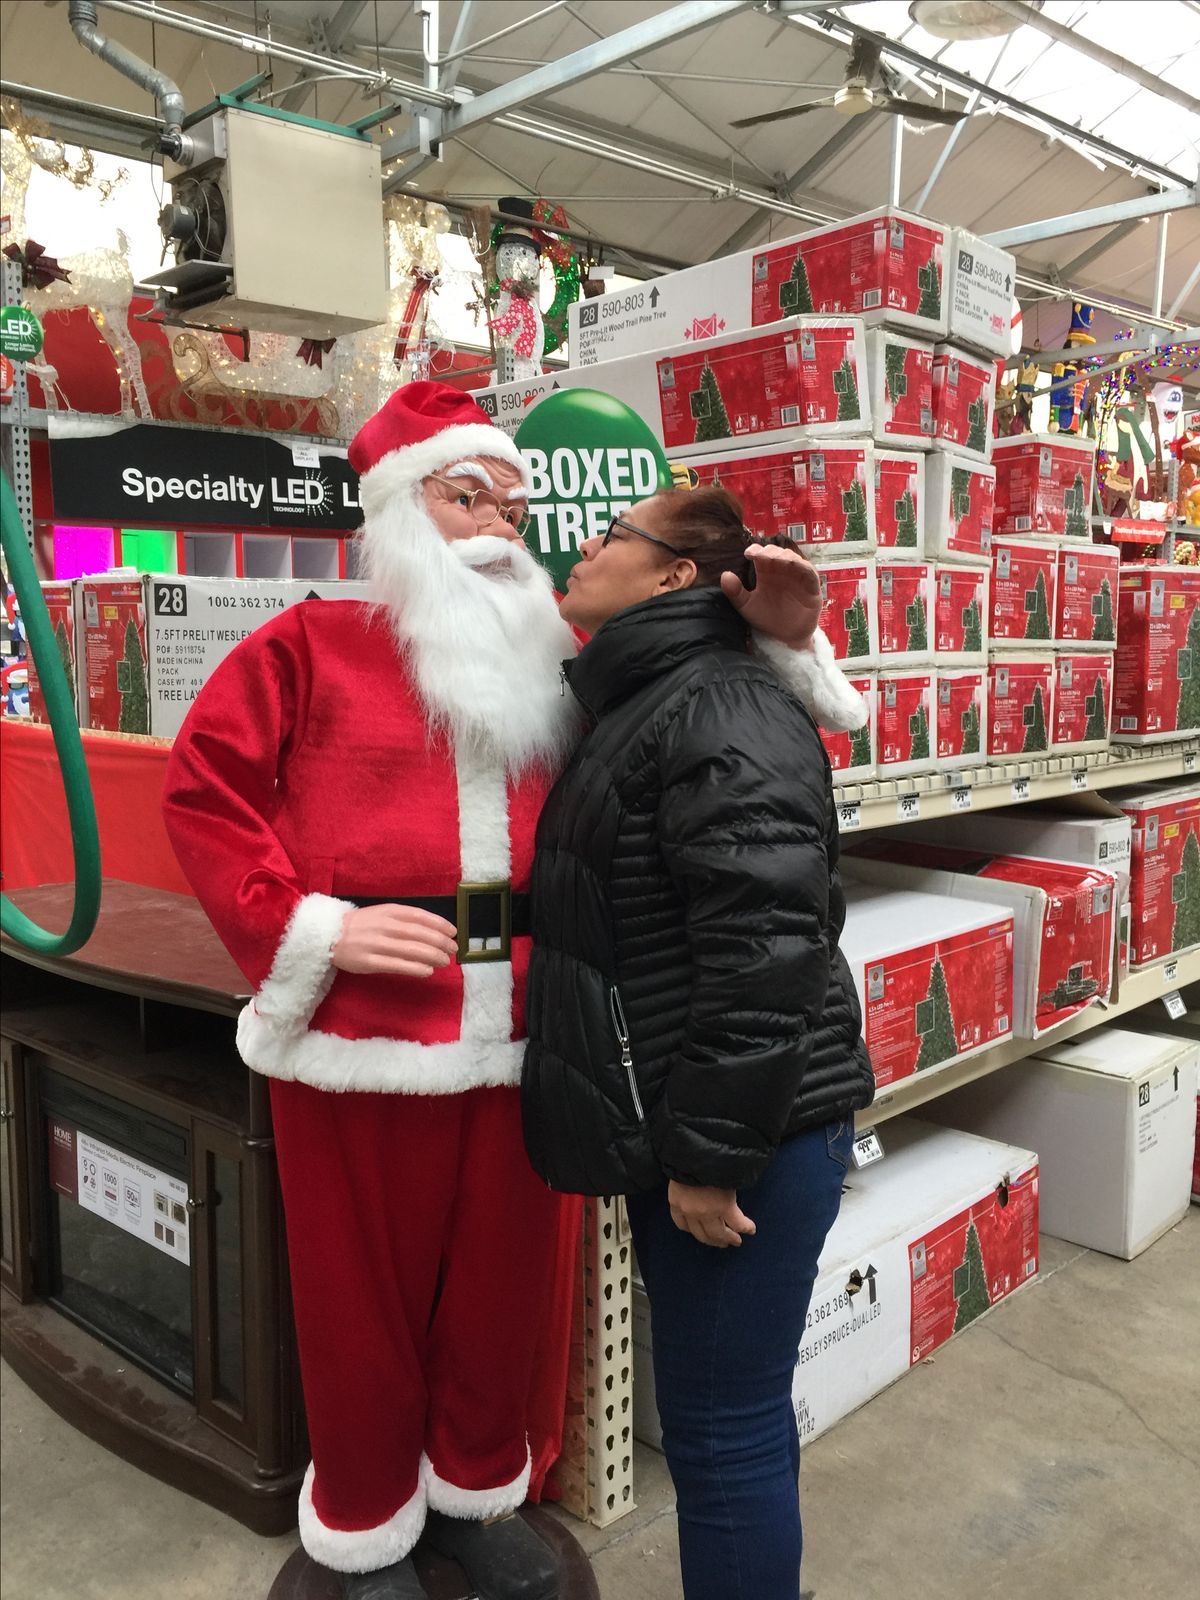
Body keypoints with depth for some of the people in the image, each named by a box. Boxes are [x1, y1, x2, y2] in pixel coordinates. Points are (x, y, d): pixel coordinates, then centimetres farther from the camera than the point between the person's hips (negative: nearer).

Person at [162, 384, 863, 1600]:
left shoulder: (556, 665, 12)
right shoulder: (310, 648, 2)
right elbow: (203, 789, -2)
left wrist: (776, 636, -6)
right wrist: (310, 927, -13)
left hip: (521, 1031, 4)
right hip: (362, 1031, -3)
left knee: (499, 1279, 17)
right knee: (365, 1287, 12)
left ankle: (476, 1488, 43)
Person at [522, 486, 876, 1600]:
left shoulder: (721, 713, -17)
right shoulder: (644, 704, 15)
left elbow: (760, 952, -25)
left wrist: (710, 1154, -22)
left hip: (742, 1139, -10)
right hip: (678, 1135, 10)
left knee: (721, 1427, 3)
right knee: (725, 1413, 22)